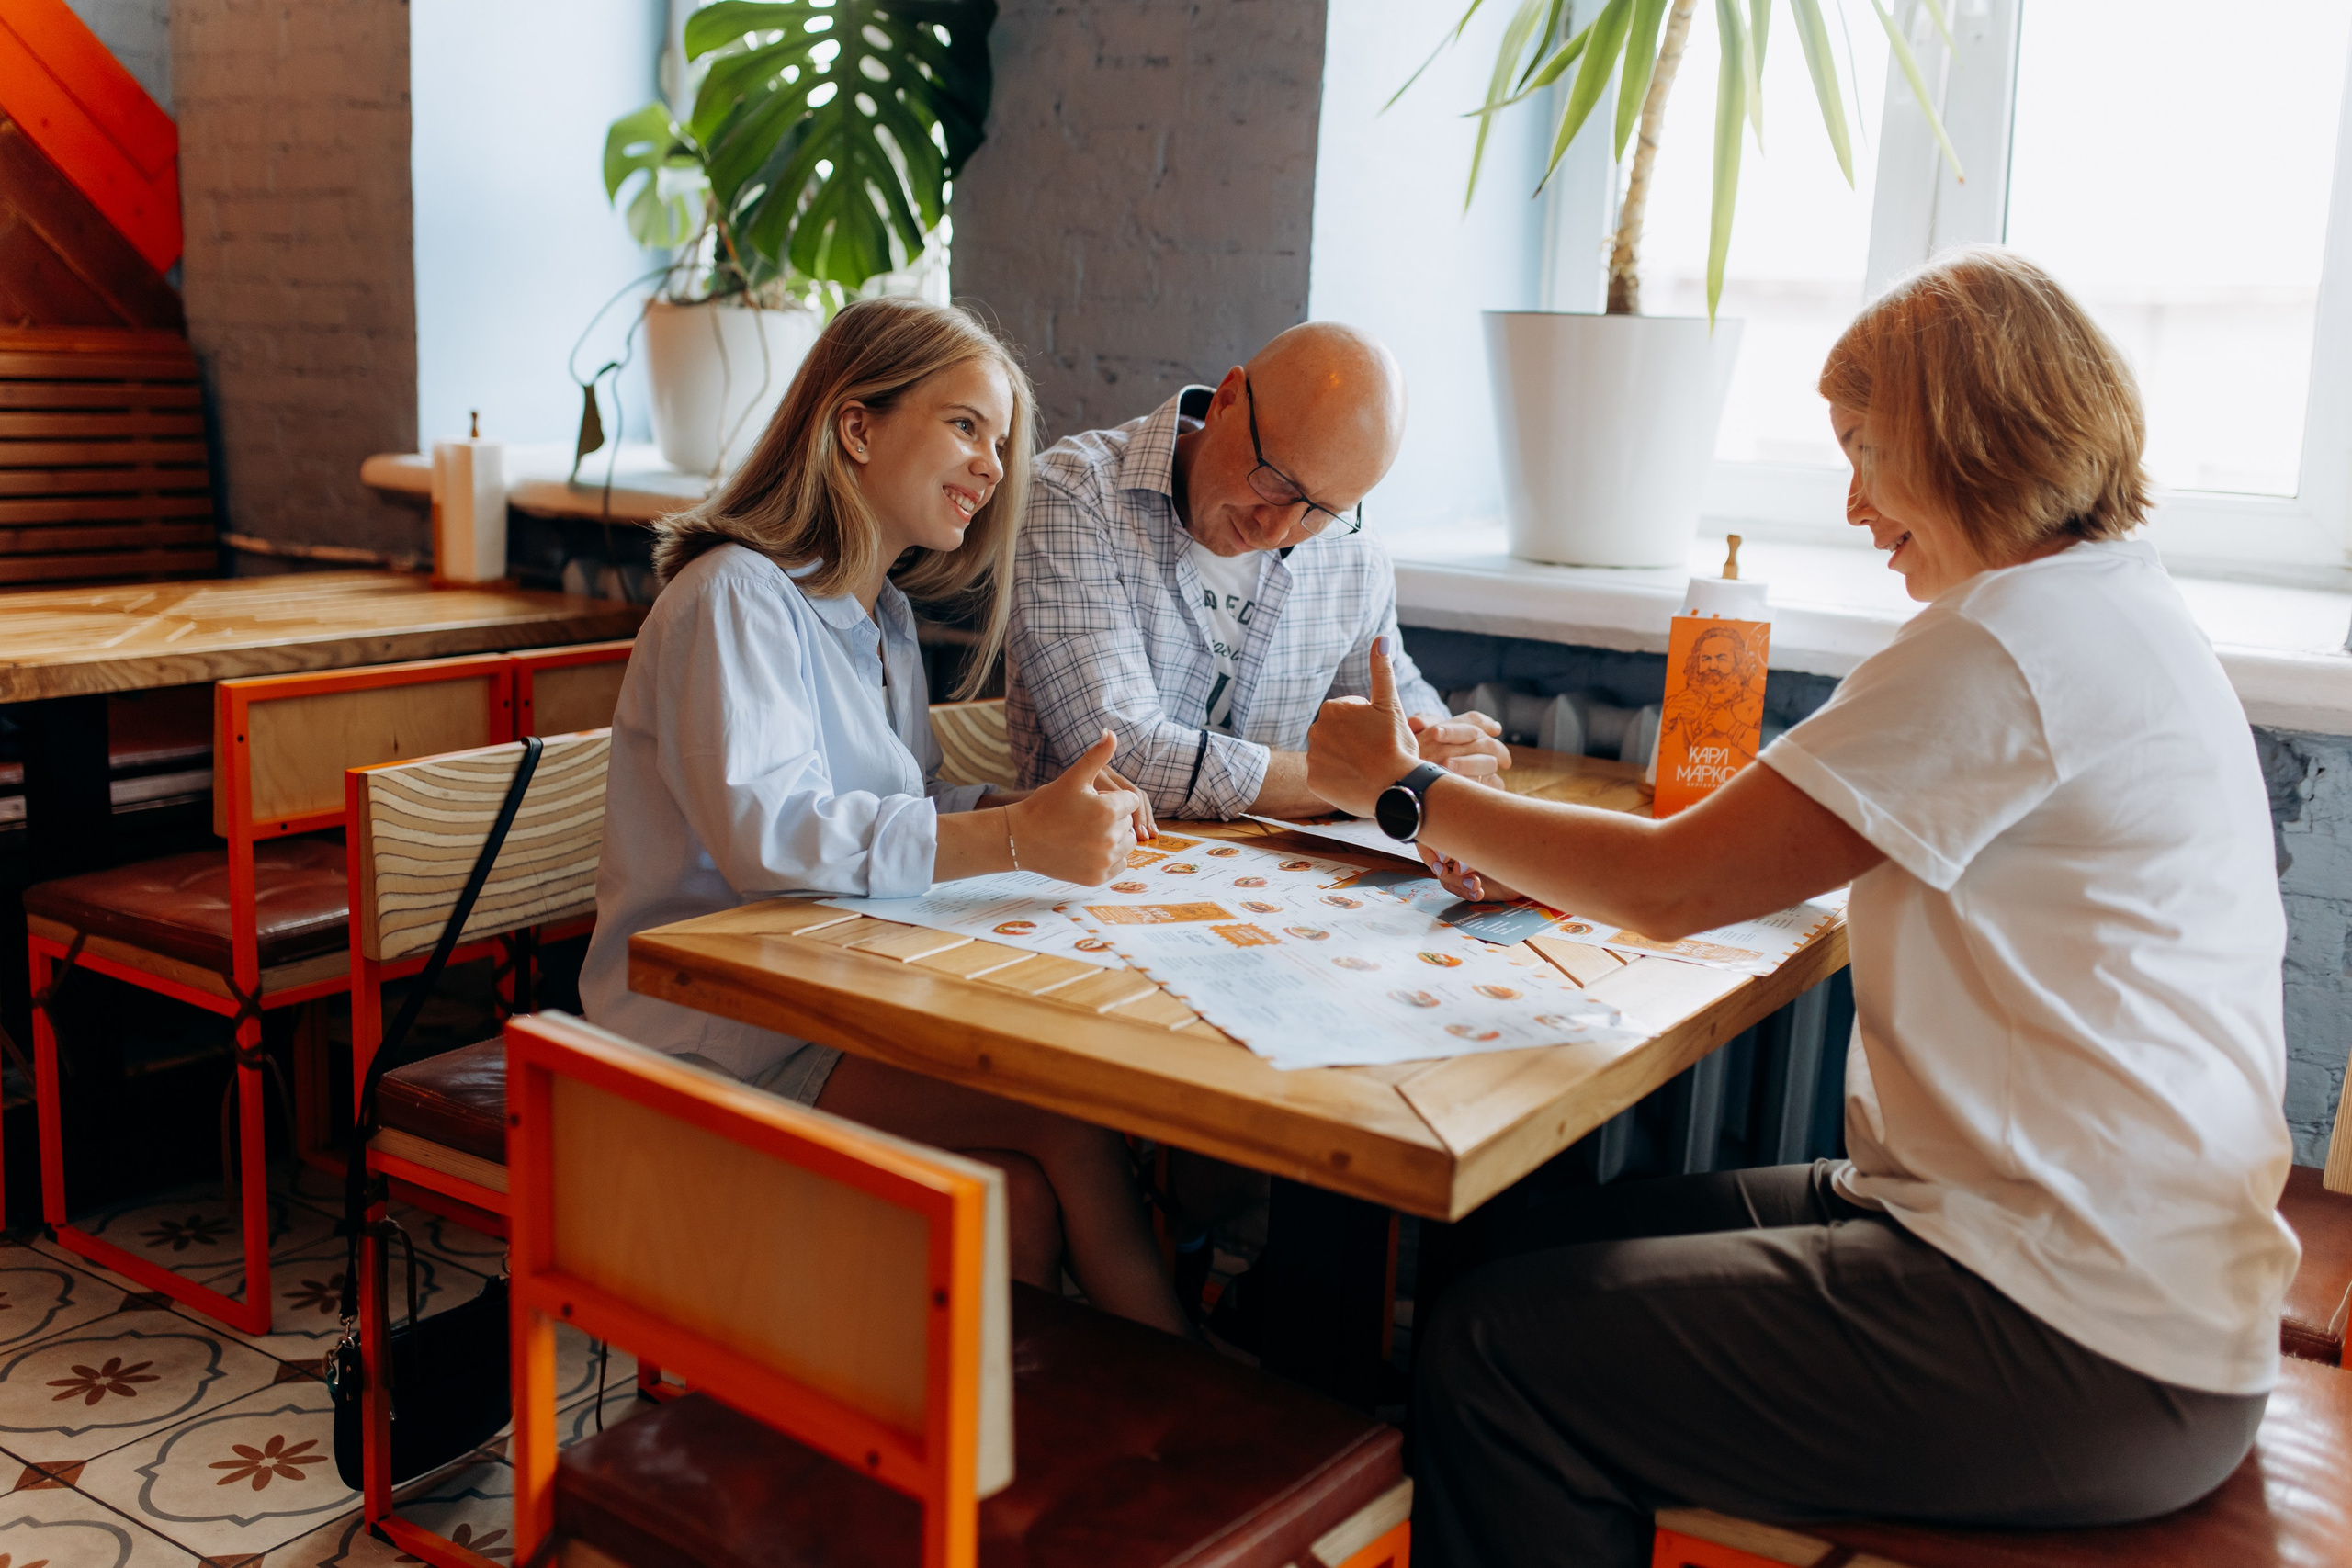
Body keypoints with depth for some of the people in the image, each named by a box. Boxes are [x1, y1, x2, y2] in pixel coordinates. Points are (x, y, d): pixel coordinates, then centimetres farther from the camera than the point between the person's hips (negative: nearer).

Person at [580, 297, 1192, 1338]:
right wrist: (1017, 840, -34)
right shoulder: (736, 597, -12)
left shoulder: (883, 614, 17)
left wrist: (1054, 816, -7)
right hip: (713, 1029, -8)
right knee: (1070, 1114, -21)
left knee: (1024, 1198, -20)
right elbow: (765, 830, -28)